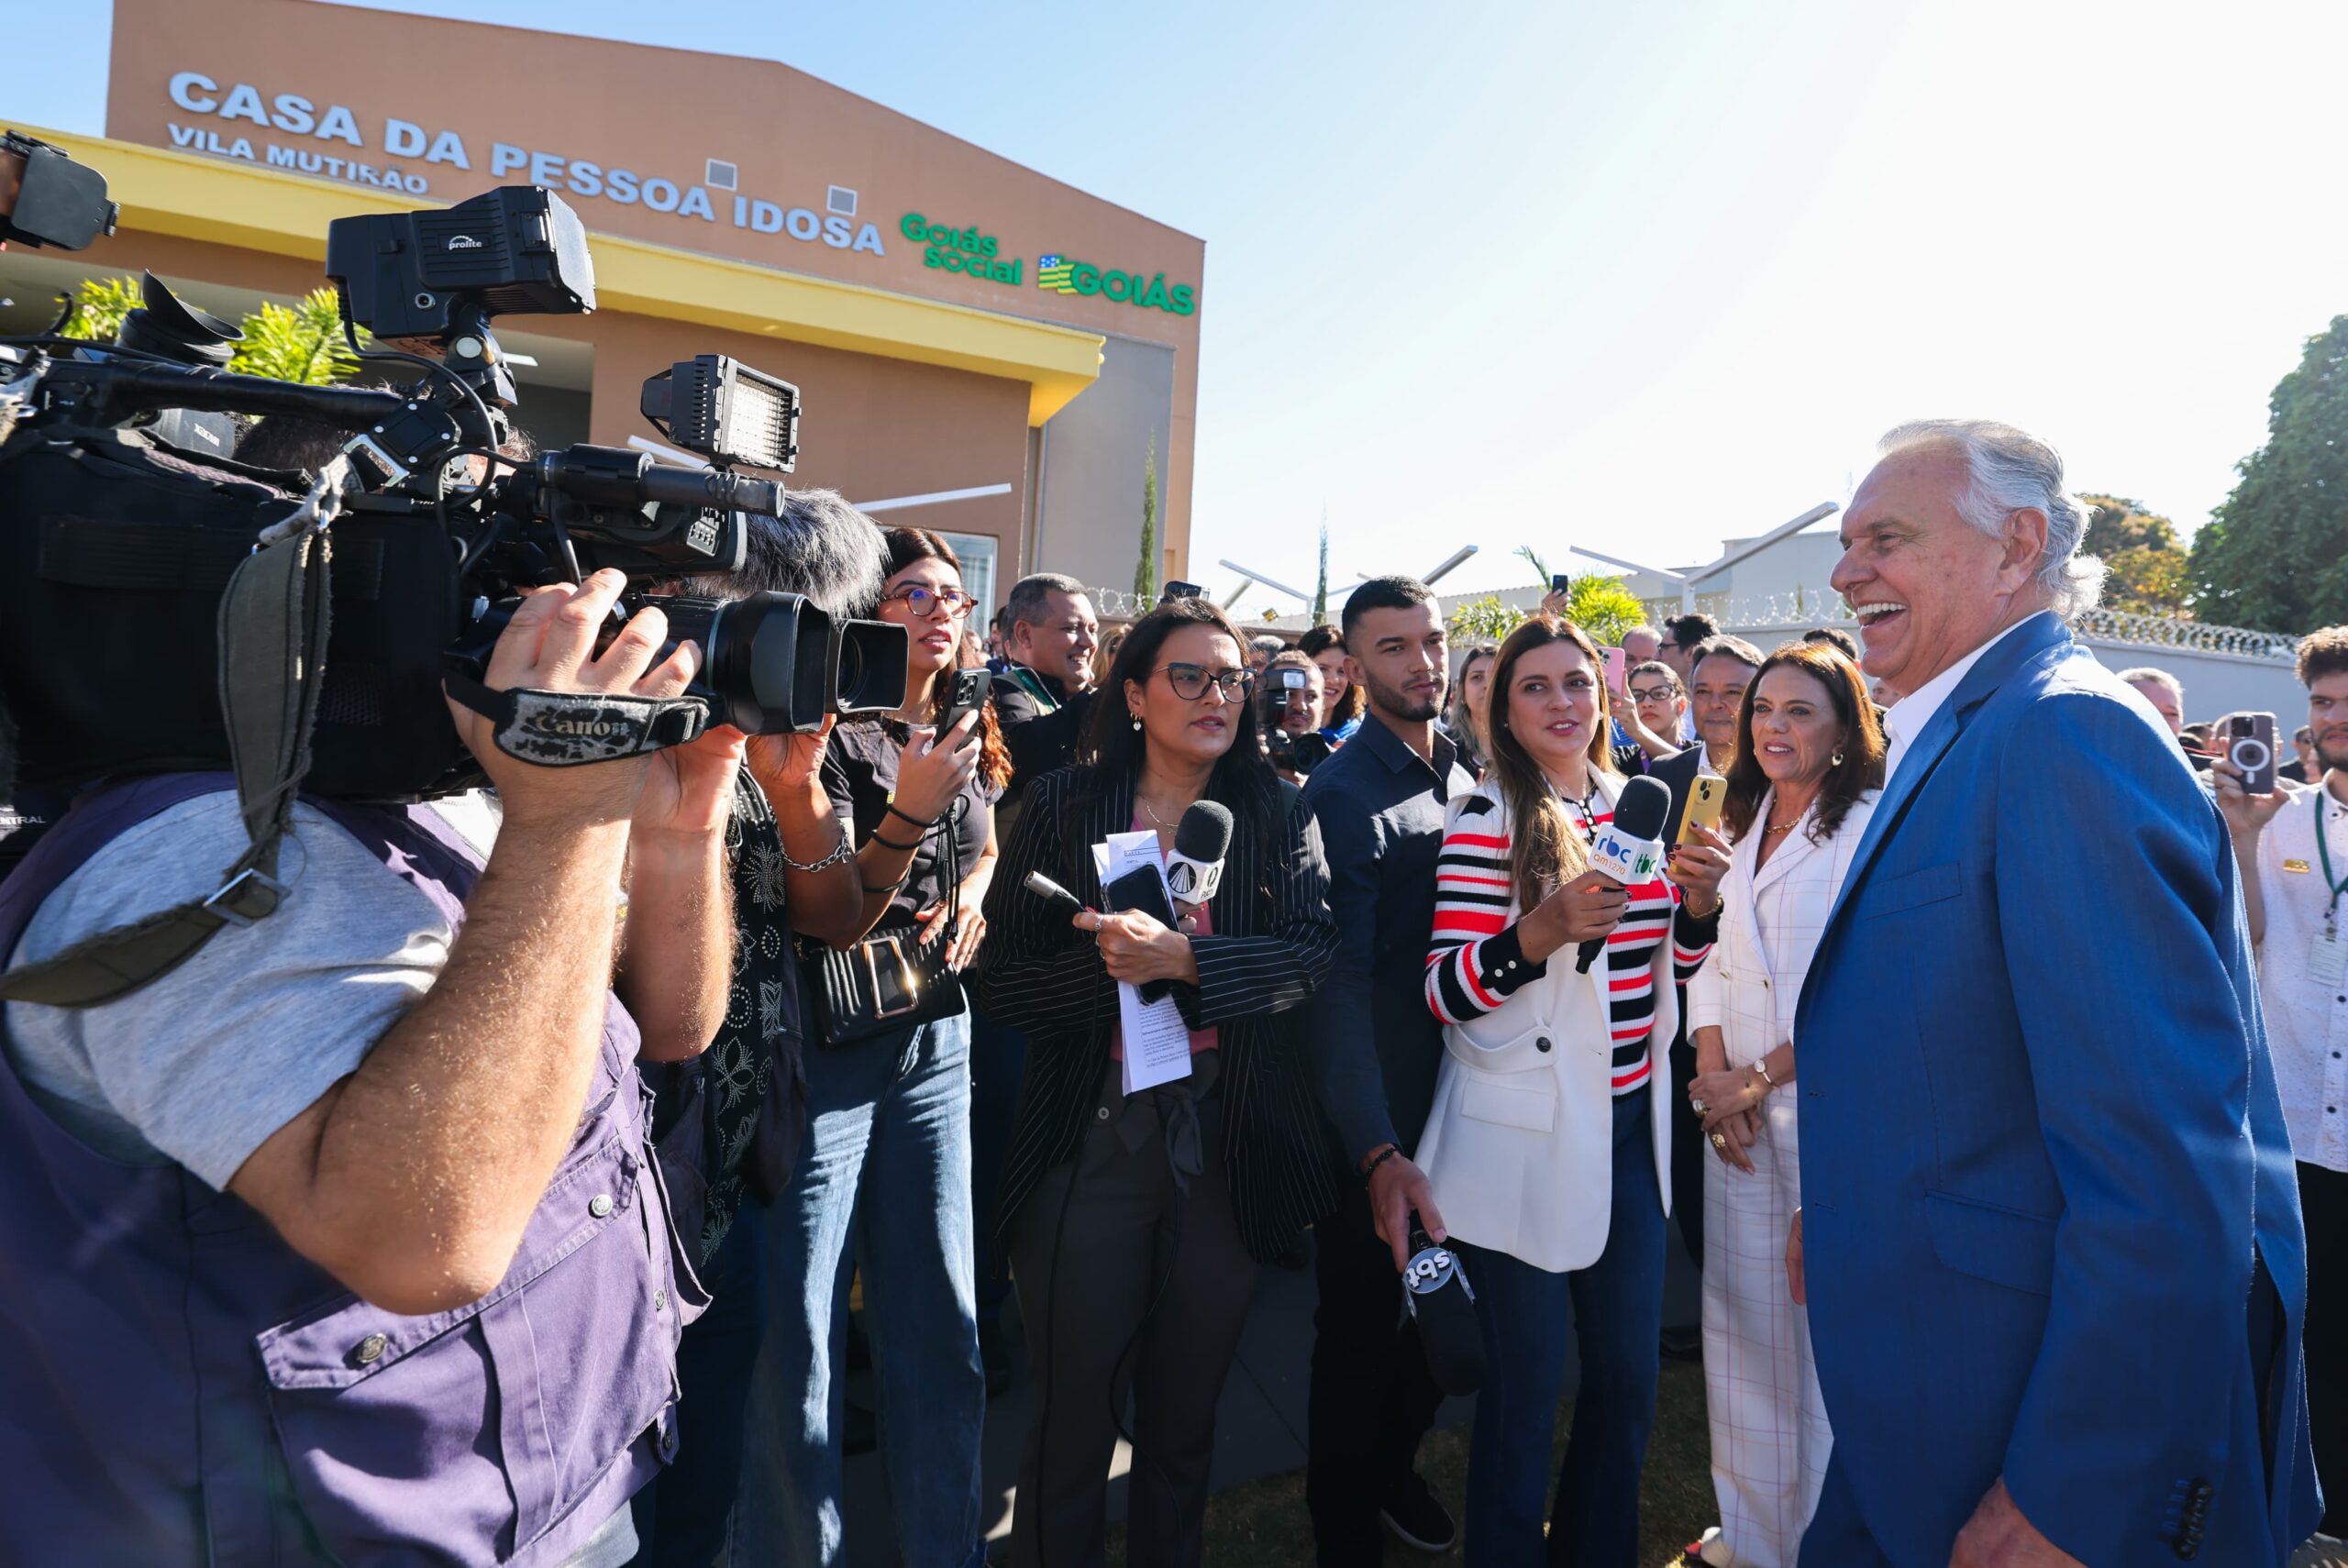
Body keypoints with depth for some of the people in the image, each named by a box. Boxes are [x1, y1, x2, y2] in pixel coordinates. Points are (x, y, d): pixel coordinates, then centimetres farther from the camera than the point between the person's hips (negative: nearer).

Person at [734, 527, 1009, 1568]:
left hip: (935, 1042, 6)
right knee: (800, 1334, 0)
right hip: (830, 1044, -6)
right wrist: (910, 812, -27)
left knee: (941, 1322, 13)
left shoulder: (972, 734, 9)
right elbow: (834, 921, -14)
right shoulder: (833, 734, -10)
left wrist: (973, 893, 6)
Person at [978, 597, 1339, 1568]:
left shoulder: (1278, 820, 2)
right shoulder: (1063, 808, -2)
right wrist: (1106, 966, -23)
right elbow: (1003, 984, -6)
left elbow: (1313, 952, -13)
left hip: (1229, 1150, 2)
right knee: (1073, 1424, 12)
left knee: (1185, 1426, 20)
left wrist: (1185, 961, -26)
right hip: (1089, 1148, -1)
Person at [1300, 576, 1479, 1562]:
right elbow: (1339, 982, -25)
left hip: (1463, 1096, 7)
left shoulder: (1470, 774, 6)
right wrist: (1378, 1152, -33)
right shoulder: (1340, 795, -16)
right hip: (1375, 1118, -7)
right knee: (1359, 1331, 8)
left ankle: (1389, 1466, 47)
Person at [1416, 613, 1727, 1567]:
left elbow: (1674, 967, 14)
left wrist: (1699, 899, -6)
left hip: (1628, 1124, 6)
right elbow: (1444, 994, -15)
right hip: (1524, 1139, -6)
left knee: (1629, 1376, 18)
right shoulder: (1486, 818, -11)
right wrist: (1541, 932, -30)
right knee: (1528, 1385, 8)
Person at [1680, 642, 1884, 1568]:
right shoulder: (1736, 827, 12)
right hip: (1736, 1116, 5)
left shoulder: (1875, 826, -8)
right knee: (1742, 1331, 12)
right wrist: (1714, 1074, -2)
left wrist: (1761, 1076, -12)